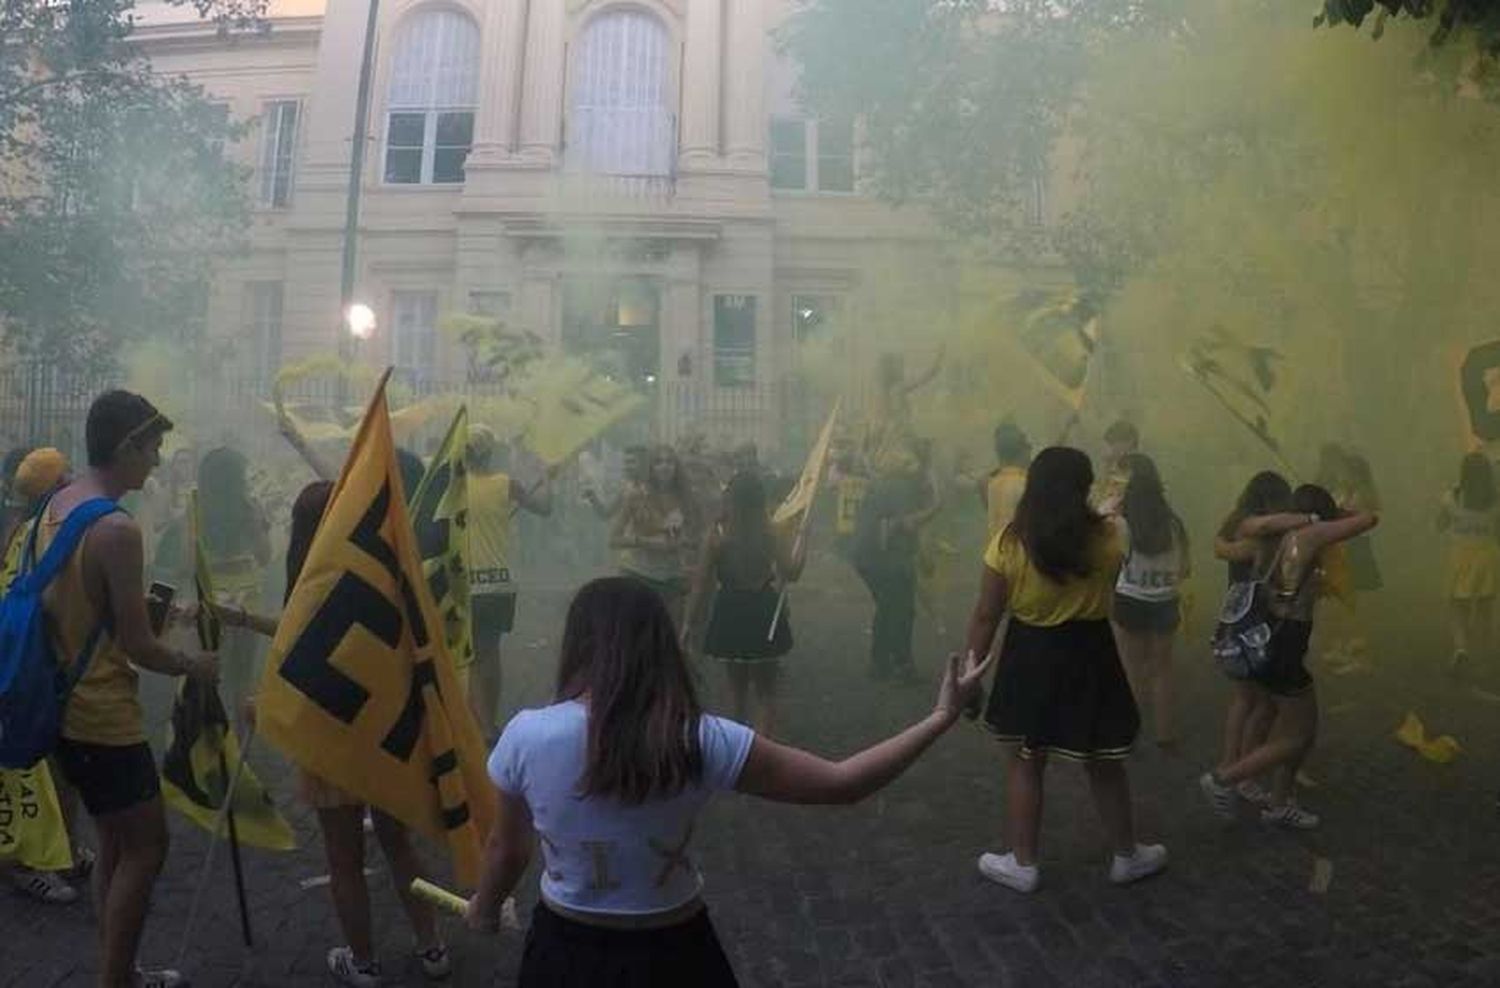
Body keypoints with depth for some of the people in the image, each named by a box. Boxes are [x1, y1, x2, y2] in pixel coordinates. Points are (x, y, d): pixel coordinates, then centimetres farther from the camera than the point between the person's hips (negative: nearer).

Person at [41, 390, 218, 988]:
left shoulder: (54, 508, 5)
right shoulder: (117, 530, -23)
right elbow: (138, 649, -19)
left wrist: (154, 606, 19)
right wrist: (196, 666, -3)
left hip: (66, 707, 9)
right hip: (104, 717, -9)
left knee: (115, 844, 19)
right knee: (145, 848, 3)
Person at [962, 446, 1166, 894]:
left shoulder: (1010, 541, -13)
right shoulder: (1107, 537, -9)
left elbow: (986, 615, -10)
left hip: (1031, 656, -1)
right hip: (1090, 656, 1)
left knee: (1025, 761, 14)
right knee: (1104, 764, 17)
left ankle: (1023, 864, 23)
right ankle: (1127, 856, 35)